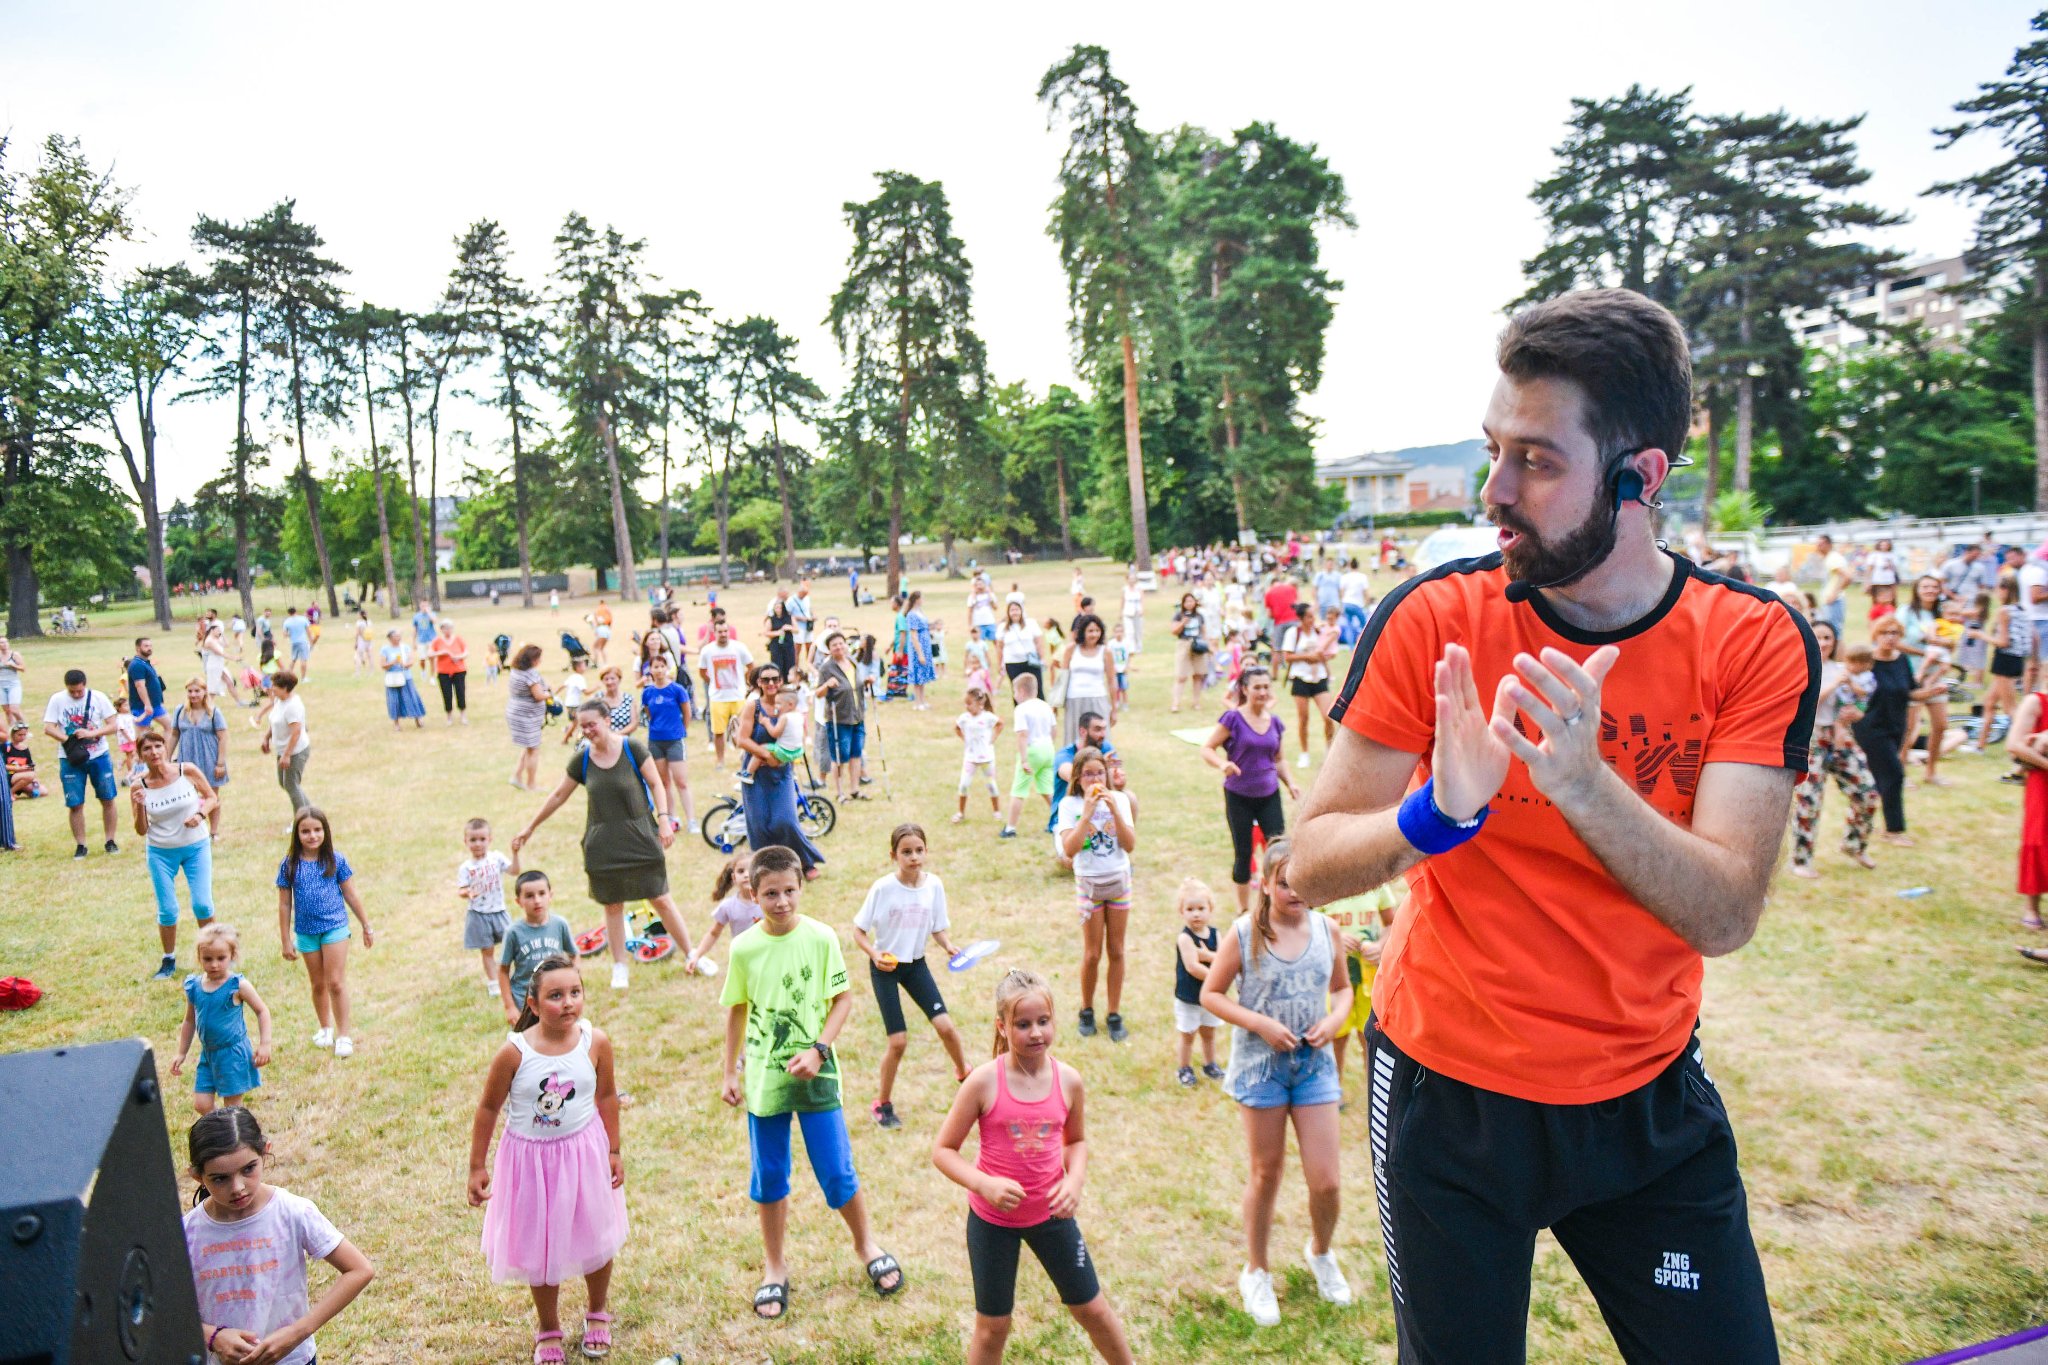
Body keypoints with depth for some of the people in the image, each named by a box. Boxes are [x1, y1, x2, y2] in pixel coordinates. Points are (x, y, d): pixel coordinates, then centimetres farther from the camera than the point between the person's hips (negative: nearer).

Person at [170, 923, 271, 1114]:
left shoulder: (238, 985, -13)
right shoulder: (193, 987, 0)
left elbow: (262, 1011, -4)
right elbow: (189, 1022, 14)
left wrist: (264, 1044, -9)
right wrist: (181, 1054, 17)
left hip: (233, 1053, -4)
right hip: (207, 1053, 5)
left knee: (232, 1107, 3)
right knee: (201, 1104, 2)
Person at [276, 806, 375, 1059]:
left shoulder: (336, 860, -6)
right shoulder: (289, 865, -5)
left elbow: (351, 895, 3)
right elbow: (284, 904, 1)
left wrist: (367, 926, 7)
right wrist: (286, 941, 3)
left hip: (335, 927, -2)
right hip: (306, 932, 2)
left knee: (336, 983, -5)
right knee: (318, 984, 15)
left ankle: (343, 1035, 5)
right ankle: (325, 1027, 35)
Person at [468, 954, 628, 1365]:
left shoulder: (595, 1042, -16)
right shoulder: (515, 1051, -21)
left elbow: (606, 1096, -1)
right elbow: (489, 1108, -8)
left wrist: (614, 1152, 4)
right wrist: (477, 1168, -3)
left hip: (584, 1153, 1)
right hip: (531, 1159, -1)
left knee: (595, 1238, 17)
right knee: (540, 1249, 15)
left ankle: (597, 1313, 46)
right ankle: (548, 1330, 41)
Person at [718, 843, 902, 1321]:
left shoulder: (821, 938, -10)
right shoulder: (744, 948, -6)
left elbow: (843, 1000, -4)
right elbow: (736, 1011, 5)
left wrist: (818, 1050, -15)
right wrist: (729, 1072, 7)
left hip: (817, 1073, -1)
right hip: (764, 1078, 1)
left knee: (837, 1173, 5)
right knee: (769, 1177, 12)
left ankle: (865, 1243, 32)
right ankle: (774, 1267, 32)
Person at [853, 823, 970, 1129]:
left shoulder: (934, 884, -7)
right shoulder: (882, 888, -18)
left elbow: (937, 928, 3)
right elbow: (859, 931, -10)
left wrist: (949, 946, -16)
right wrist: (874, 954, -27)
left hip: (916, 964, 3)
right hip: (885, 967, -3)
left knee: (946, 1027, -4)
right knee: (898, 1041, -6)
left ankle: (964, 1074, 28)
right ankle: (883, 1103, 18)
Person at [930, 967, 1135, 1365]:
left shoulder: (1068, 1081, -11)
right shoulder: (983, 1082, -20)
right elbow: (943, 1150, -13)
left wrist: (1075, 1181, -11)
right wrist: (984, 1184, -27)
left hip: (1051, 1213, 3)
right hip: (992, 1218, -3)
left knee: (1092, 1308, 16)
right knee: (992, 1326, 10)